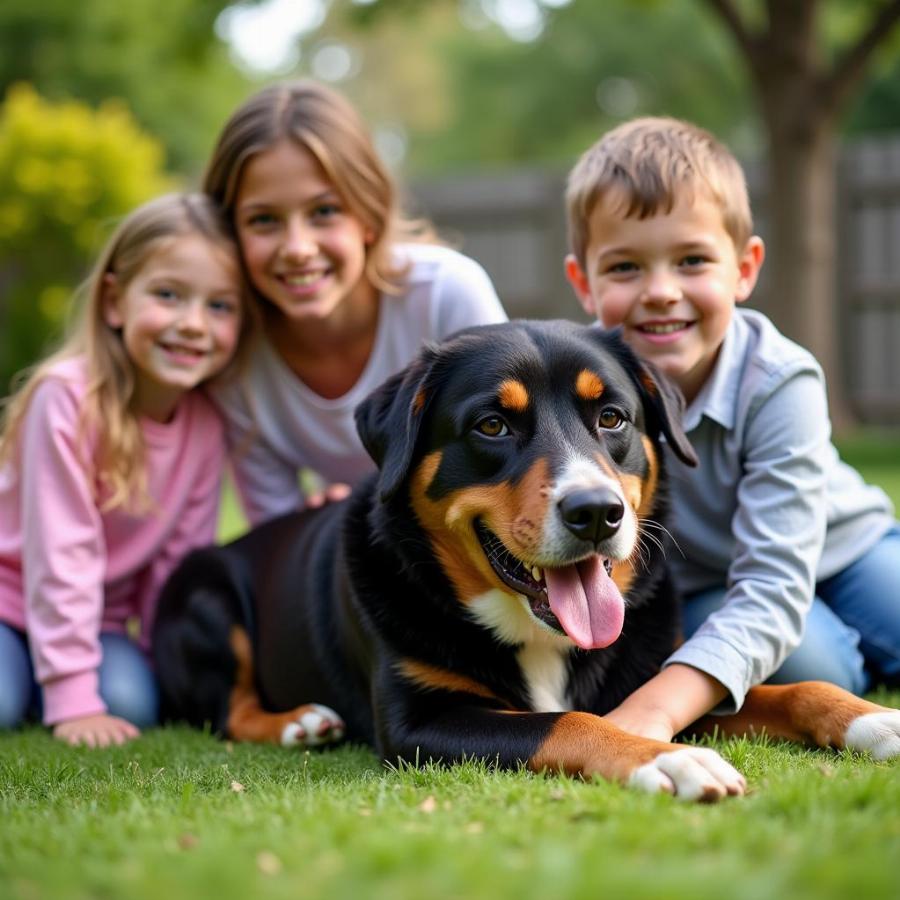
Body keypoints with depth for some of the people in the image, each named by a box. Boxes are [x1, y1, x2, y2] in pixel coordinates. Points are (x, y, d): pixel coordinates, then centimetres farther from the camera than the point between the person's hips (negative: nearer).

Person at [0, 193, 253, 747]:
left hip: (98, 613, 5)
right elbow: (62, 554, -28)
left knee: (133, 703, -21)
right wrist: (73, 701, -29)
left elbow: (180, 562, -2)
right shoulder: (68, 398, -27)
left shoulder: (207, 426, -10)